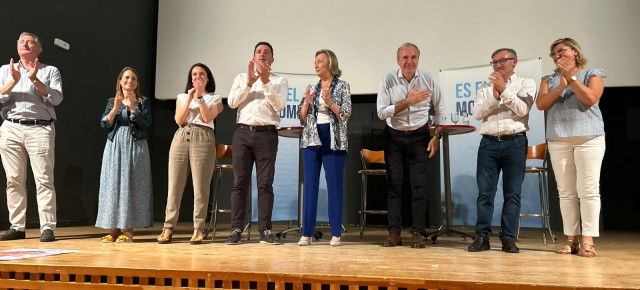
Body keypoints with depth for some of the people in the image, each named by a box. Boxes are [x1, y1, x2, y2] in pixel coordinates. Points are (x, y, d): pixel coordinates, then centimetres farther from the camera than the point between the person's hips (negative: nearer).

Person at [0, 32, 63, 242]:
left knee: (44, 179, -8)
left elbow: (56, 99, -3)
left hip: (40, 129, -3)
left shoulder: (50, 71, 12)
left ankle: (47, 228, -8)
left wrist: (35, 80, -11)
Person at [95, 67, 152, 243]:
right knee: (112, 184, 0)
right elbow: (104, 124, 1)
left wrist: (132, 108, -14)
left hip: (135, 147, -2)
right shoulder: (111, 102, 14)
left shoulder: (143, 102, 7)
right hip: (114, 147, 3)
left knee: (131, 186, -4)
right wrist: (116, 108, -11)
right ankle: (113, 228, 7)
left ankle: (128, 229, 1)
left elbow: (145, 124, -6)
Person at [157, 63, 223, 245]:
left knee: (200, 186, -5)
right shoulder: (182, 97, 20)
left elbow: (208, 118, -4)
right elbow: (179, 120, 5)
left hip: (203, 139, -2)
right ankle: (168, 227, 5)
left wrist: (200, 97, -4)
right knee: (175, 184, -1)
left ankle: (198, 229, 1)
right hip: (181, 138, 3)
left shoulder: (214, 99, 14)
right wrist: (189, 99, 0)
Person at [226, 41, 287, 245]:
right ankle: (236, 229, 5)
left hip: (267, 134, -1)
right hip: (243, 132, 1)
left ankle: (265, 231, 3)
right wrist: (249, 83, -7)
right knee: (240, 182, 0)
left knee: (265, 184, -2)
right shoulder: (241, 78, 18)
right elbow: (232, 102, 3)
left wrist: (265, 82, -12)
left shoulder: (280, 81, 13)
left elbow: (279, 105, -4)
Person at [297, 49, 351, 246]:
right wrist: (307, 102, -7)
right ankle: (307, 233, 8)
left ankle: (336, 234, 7)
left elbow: (346, 115, -6)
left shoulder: (342, 86, 3)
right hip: (312, 140, 3)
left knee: (334, 186, 0)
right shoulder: (312, 88, 13)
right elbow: (302, 118, 10)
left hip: (334, 141, -3)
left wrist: (330, 103, -19)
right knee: (310, 185, 2)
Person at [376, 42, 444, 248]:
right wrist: (408, 102, -23)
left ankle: (417, 233, 7)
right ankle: (394, 233, 8)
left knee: (419, 185, -1)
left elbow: (440, 109, 5)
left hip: (419, 136, 0)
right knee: (394, 183, 1)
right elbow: (381, 112, -15)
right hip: (394, 136, 0)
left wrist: (437, 136, -2)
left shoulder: (428, 80, -4)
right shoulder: (389, 81, -8)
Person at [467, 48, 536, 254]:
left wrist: (504, 90, -11)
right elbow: (477, 114, 3)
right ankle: (482, 237, 4)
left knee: (513, 193, 0)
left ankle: (508, 238, 6)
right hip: (489, 143, 2)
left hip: (515, 143, -2)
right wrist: (494, 97, -9)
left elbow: (522, 109, -6)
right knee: (485, 192, -1)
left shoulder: (526, 84, 10)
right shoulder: (485, 88, 16)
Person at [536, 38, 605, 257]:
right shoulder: (549, 80, 15)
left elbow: (591, 99, -9)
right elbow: (540, 104, -1)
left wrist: (571, 77, -10)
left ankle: (588, 240, -3)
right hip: (558, 140, 3)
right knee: (566, 192, 0)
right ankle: (571, 239, 4)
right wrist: (561, 86, -12)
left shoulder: (592, 74, 8)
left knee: (588, 190, -7)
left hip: (589, 138, -2)